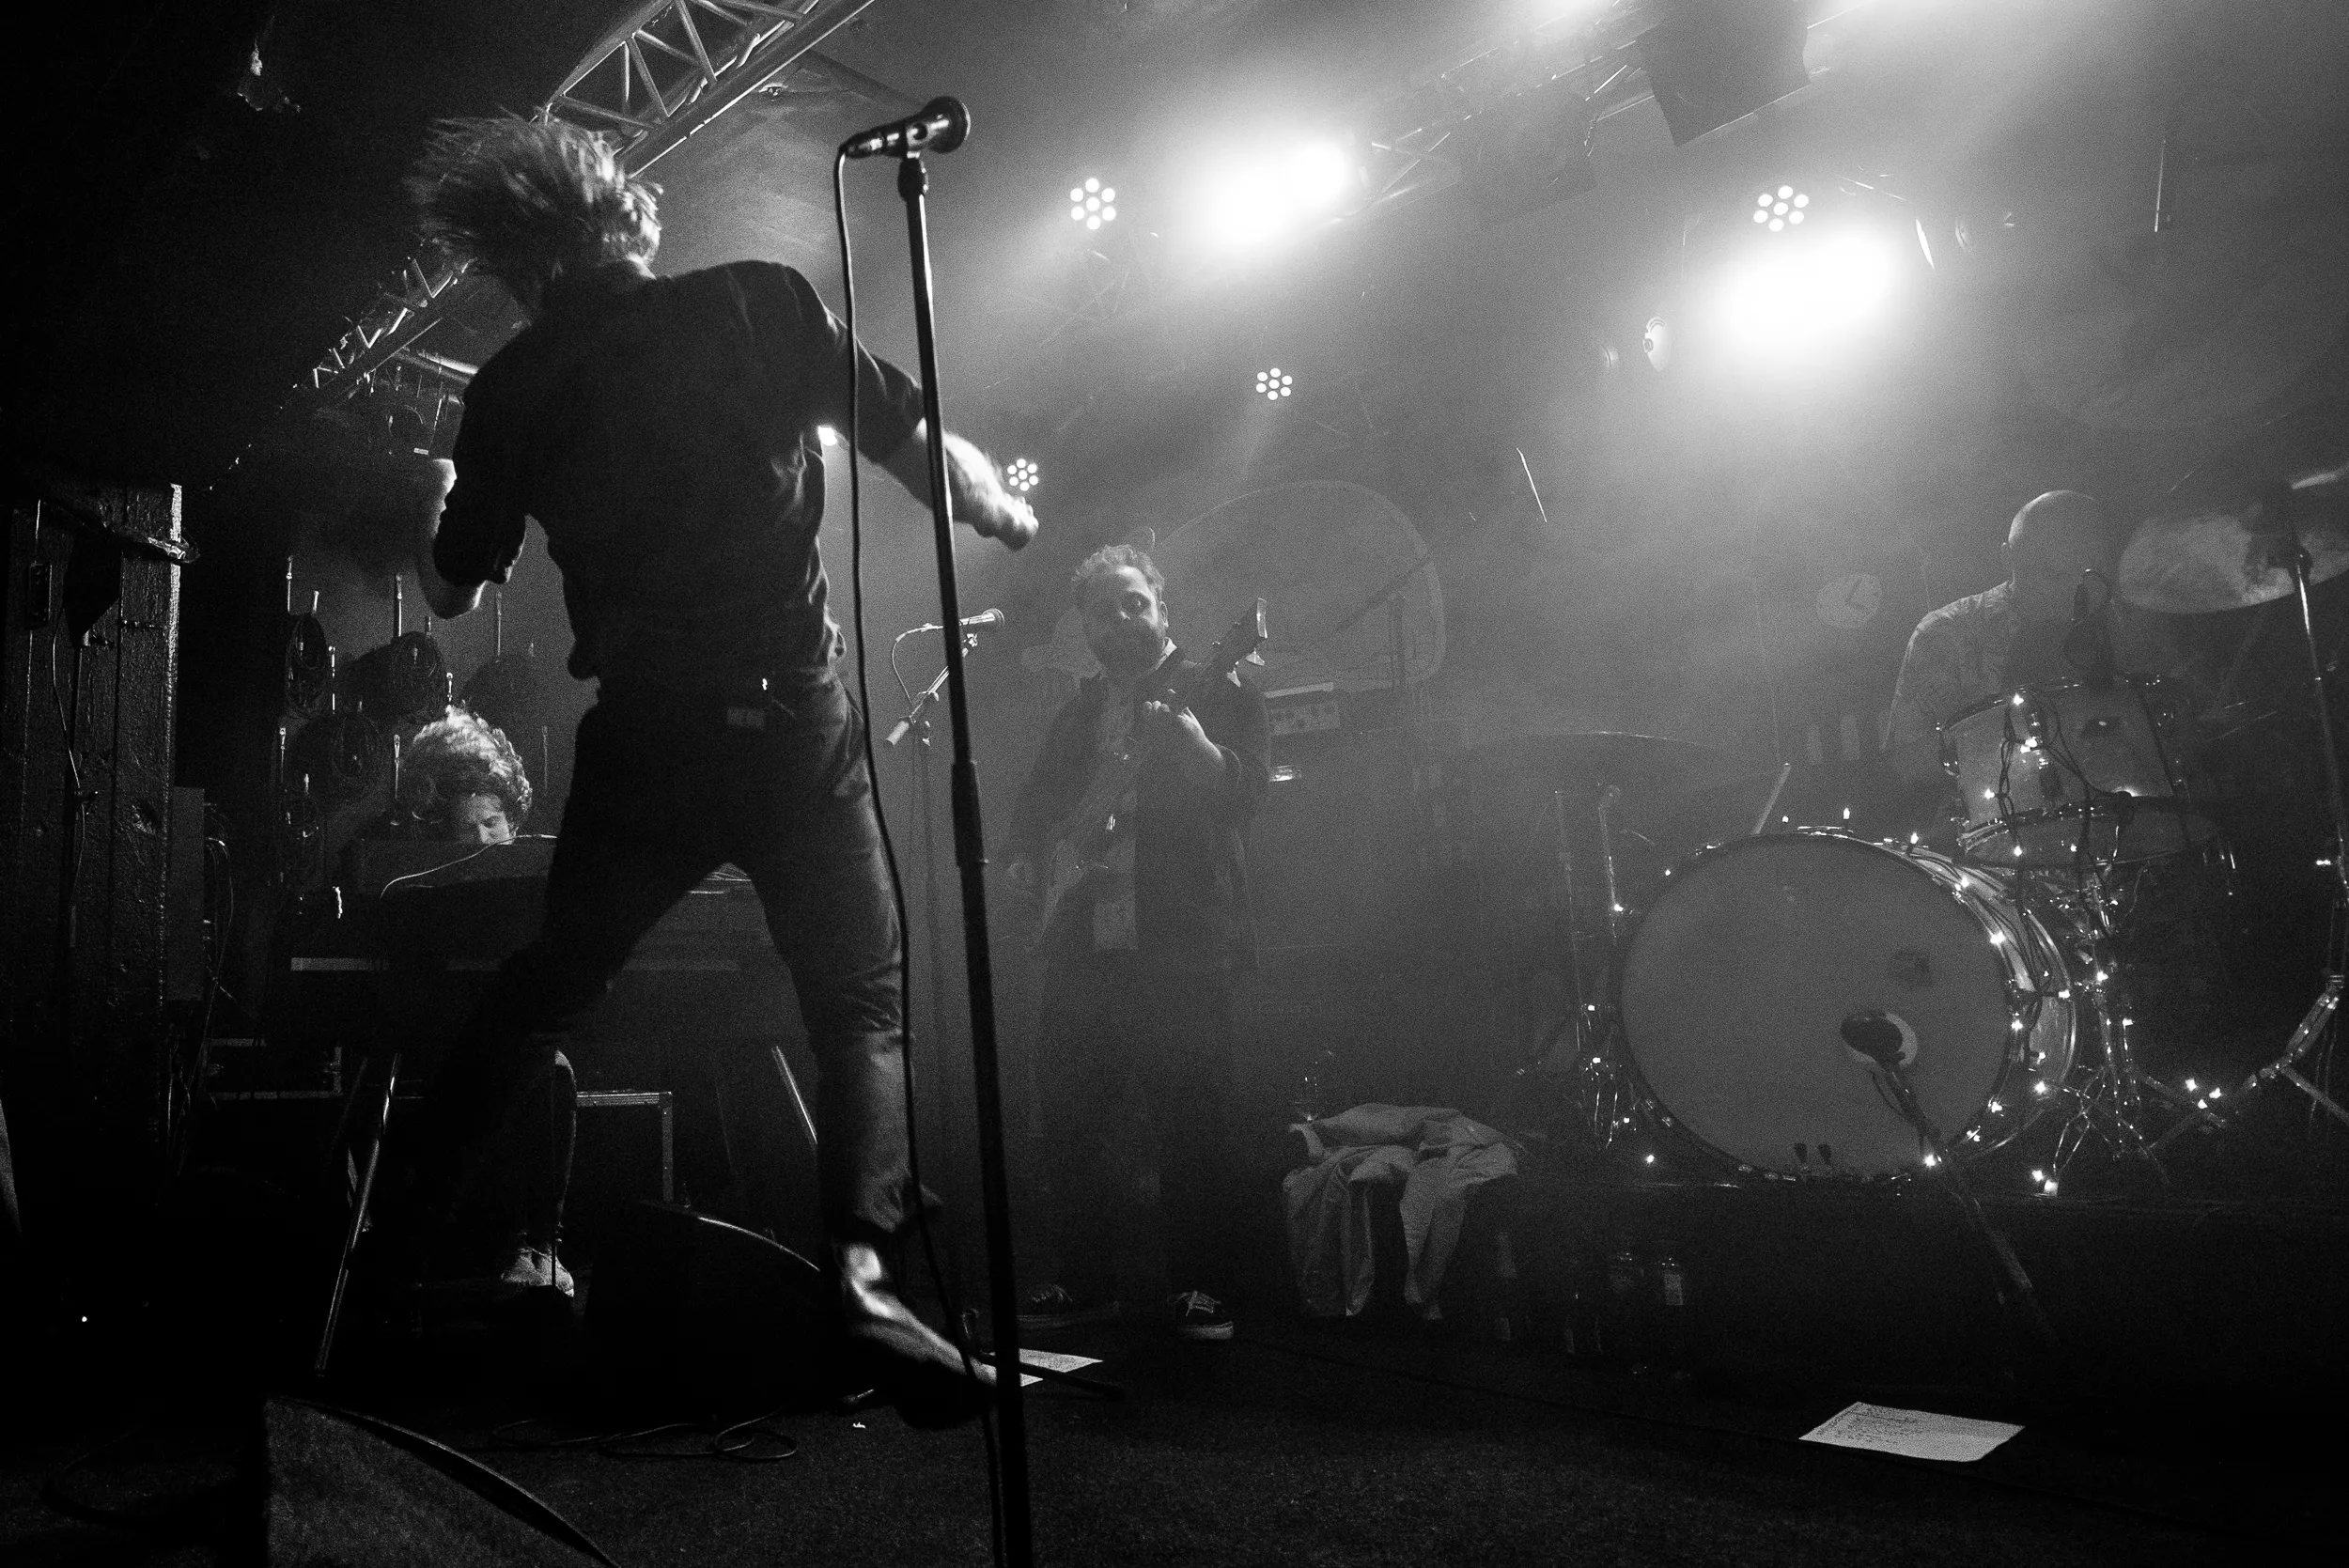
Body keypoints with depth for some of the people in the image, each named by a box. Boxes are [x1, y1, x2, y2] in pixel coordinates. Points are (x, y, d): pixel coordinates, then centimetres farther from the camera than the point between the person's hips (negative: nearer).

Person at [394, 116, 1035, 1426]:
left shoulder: (513, 391, 6)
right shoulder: (761, 303, 1)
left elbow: (454, 591, 16)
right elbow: (917, 444, 0)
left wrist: (434, 509, 38)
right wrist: (1009, 514, 20)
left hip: (641, 737, 3)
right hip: (796, 720, -2)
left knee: (544, 990, 23)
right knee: (863, 1004, 7)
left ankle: (405, 1227, 35)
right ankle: (858, 1266, -12)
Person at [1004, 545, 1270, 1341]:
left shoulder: (1215, 692, 3)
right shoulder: (1077, 714, 19)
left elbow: (1247, 787, -11)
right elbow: (1038, 802, 25)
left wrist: (1199, 752, -31)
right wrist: (1026, 858, 5)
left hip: (1183, 947, -5)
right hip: (1084, 946, 5)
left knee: (1190, 1125, -4)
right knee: (1070, 1120, 7)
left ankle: (1202, 1289, 9)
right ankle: (1082, 1281, 20)